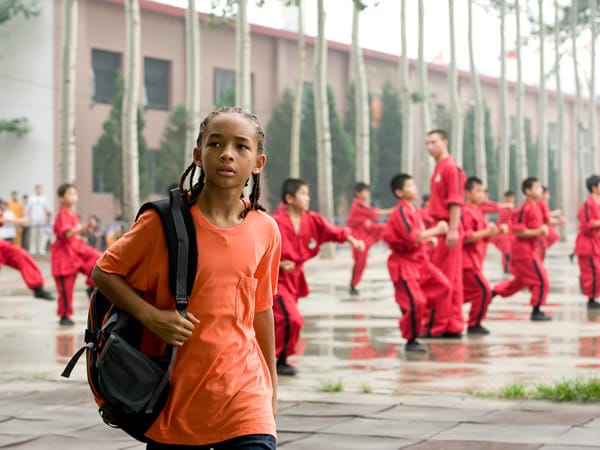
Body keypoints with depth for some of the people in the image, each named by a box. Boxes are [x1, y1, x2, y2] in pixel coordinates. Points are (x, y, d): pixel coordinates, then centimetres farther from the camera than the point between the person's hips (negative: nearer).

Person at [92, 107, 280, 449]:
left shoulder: (265, 231, 1)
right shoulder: (165, 222, -8)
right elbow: (104, 272, -1)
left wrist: (272, 388, 18)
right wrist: (152, 317, -17)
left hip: (243, 394, 2)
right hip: (175, 394, -1)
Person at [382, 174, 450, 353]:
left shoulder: (413, 210, 12)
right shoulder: (400, 212, -17)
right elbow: (411, 237, -28)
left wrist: (429, 238, 4)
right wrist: (436, 230, -23)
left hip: (419, 259, 9)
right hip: (403, 262, -9)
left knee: (442, 287, 3)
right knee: (415, 302, -15)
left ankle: (434, 329, 14)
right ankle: (411, 341, 3)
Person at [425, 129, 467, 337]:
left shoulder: (450, 167, -11)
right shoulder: (438, 168, 16)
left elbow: (455, 201, -17)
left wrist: (453, 229, -22)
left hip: (448, 229, -9)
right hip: (439, 228, 9)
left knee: (448, 278, -5)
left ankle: (452, 325, 0)